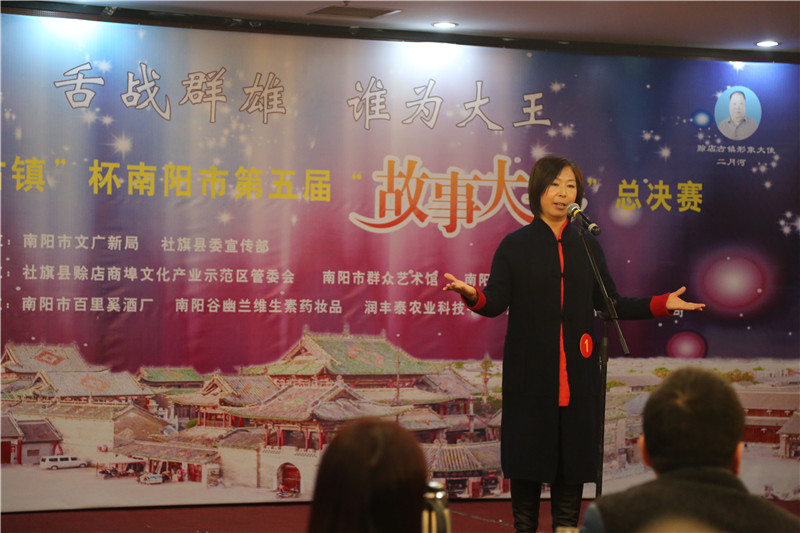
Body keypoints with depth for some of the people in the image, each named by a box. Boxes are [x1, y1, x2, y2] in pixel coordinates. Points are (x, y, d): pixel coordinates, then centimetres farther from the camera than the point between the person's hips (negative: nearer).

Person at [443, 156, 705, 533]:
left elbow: (609, 303, 12)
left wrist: (660, 304, 3)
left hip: (576, 371, 3)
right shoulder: (515, 245, 2)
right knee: (527, 448, 0)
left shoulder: (587, 246, 11)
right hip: (530, 370, -2)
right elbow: (496, 302, -5)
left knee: (573, 448, 3)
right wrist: (473, 296, -27)